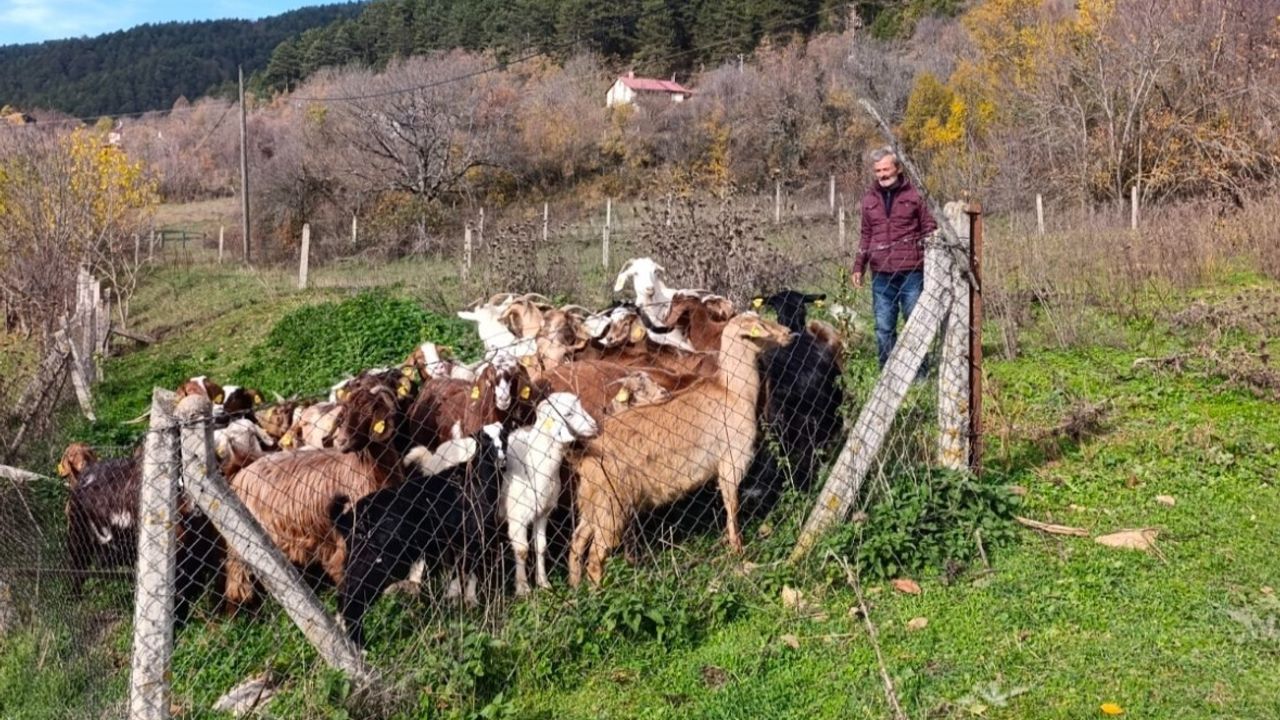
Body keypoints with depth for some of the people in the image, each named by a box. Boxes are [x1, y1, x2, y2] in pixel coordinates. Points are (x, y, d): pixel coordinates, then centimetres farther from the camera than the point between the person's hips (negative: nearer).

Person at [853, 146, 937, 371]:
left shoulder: (914, 195, 2)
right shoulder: (869, 199, 12)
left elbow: (929, 229, 4)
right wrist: (859, 266, 12)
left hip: (911, 273, -3)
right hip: (881, 276, 3)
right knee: (883, 328, 4)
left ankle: (920, 375, 11)